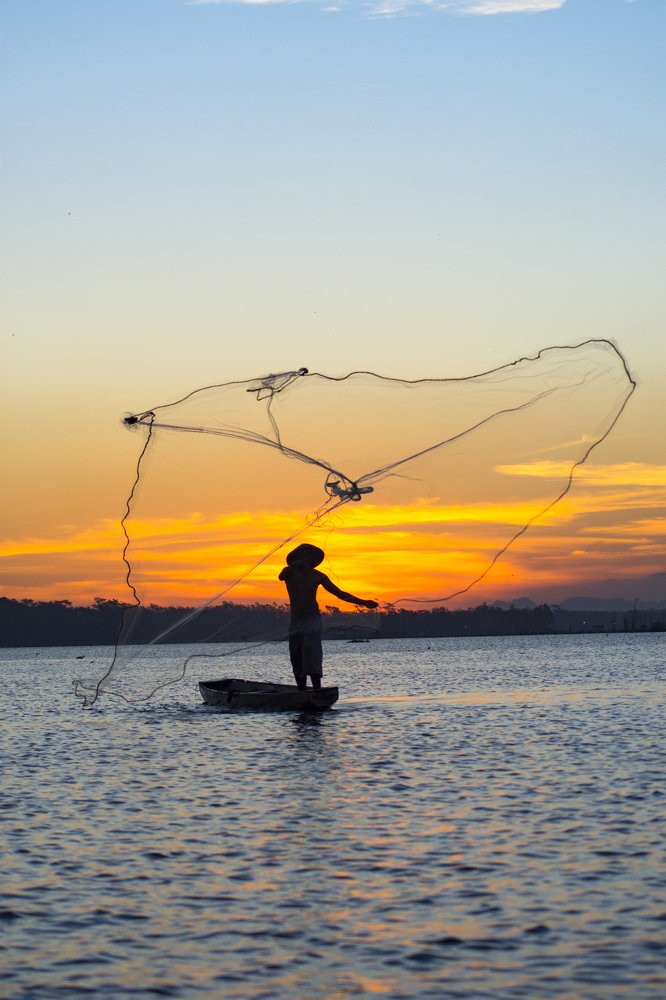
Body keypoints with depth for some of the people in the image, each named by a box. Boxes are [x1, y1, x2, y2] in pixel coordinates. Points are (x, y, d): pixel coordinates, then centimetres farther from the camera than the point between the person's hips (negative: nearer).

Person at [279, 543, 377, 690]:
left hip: (312, 621, -3)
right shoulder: (289, 572, 3)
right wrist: (295, 565, -42)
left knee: (311, 657, -19)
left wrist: (363, 602, 3)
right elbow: (281, 576, -23)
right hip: (295, 622, 3)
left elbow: (340, 594, 9)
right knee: (297, 661, 2)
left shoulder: (318, 576, 3)